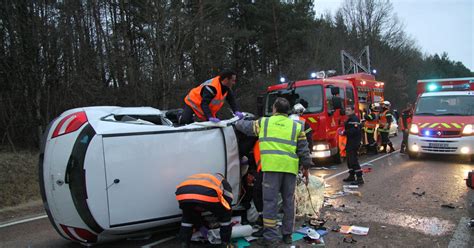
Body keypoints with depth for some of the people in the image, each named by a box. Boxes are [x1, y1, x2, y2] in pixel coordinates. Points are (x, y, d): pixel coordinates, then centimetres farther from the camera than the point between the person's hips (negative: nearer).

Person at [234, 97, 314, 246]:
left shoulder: (263, 122, 12)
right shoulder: (296, 126, 15)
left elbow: (242, 126, 24)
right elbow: (304, 150, 12)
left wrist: (238, 122, 46)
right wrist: (306, 168, 20)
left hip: (272, 166, -2)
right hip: (290, 167, 2)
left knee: (270, 201, 1)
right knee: (288, 201, 13)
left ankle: (270, 236, -1)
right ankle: (287, 234, 22)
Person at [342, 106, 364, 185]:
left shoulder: (354, 119, -16)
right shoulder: (350, 119, 18)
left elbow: (354, 130, -27)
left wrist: (344, 133, -21)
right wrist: (344, 132, 12)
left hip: (354, 143, -11)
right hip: (350, 143, 11)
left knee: (353, 160, -12)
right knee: (349, 160, 16)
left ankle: (359, 178, -10)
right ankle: (351, 176, 27)